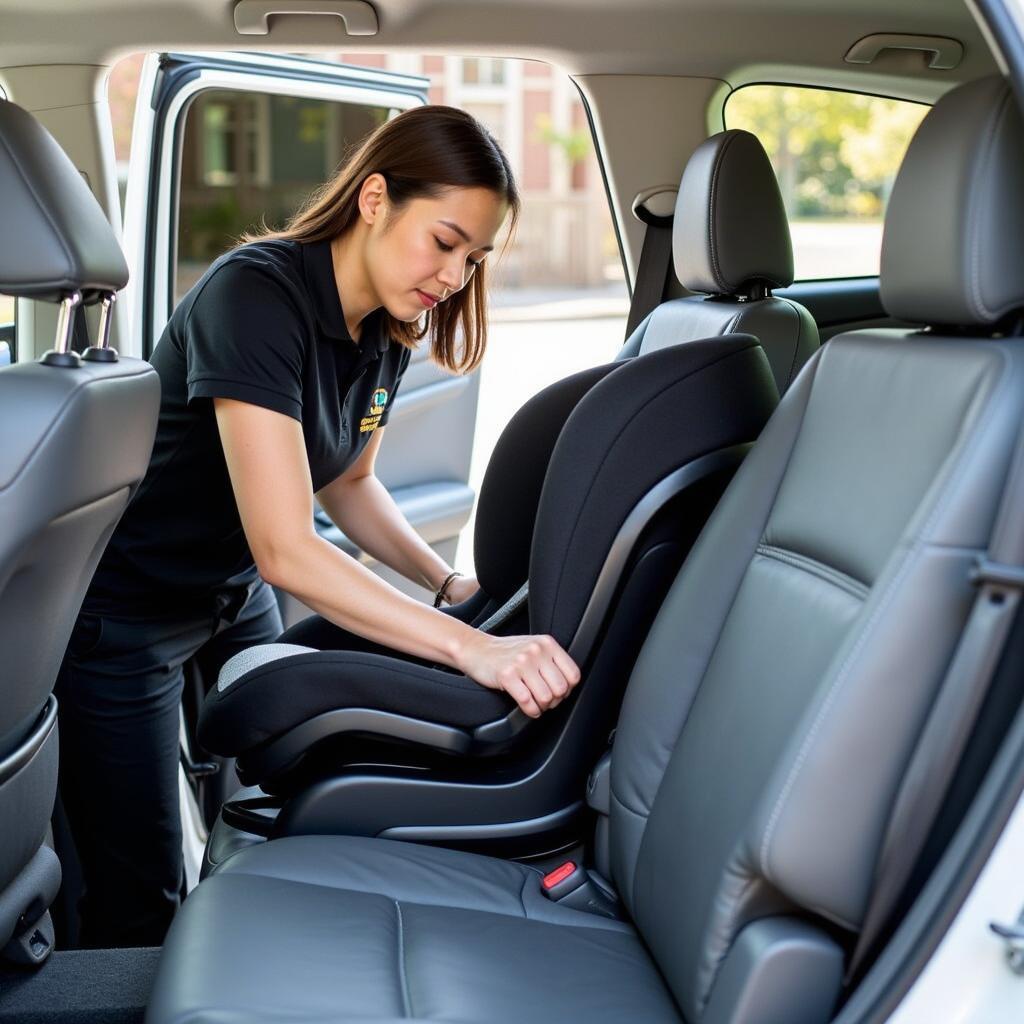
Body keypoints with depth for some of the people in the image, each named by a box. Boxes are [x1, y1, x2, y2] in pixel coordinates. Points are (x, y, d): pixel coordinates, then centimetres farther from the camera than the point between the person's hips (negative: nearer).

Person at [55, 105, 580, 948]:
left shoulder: (388, 327, -4)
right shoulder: (257, 294, -30)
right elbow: (285, 548, -36)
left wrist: (446, 583, -4)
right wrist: (471, 648, -41)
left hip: (234, 595, 8)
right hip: (122, 615, -8)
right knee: (139, 901, -1)